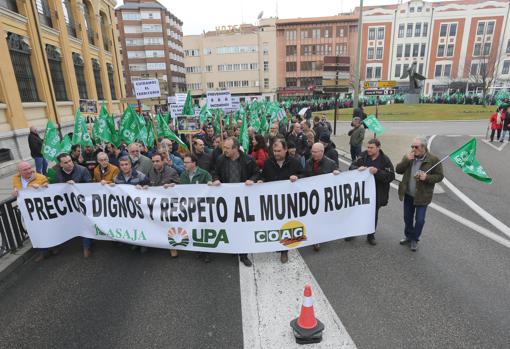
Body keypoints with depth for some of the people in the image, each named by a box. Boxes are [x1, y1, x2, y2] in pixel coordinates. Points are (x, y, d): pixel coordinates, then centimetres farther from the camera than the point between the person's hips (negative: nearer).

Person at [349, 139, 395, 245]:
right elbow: (351, 167, -1)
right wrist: (358, 168, -23)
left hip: (377, 193, -1)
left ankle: (371, 236, 32)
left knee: (373, 214, 14)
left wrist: (377, 172, -26)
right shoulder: (363, 155, -4)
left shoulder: (385, 160, -9)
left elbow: (391, 176, -13)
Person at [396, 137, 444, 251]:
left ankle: (415, 240, 24)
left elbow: (439, 176, -8)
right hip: (408, 195, 4)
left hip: (422, 196, -4)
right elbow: (398, 170, -6)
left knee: (419, 220, 3)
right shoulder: (408, 157, -2)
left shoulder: (433, 160, -13)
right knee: (407, 217, 17)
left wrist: (427, 177, -26)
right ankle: (408, 236, 37)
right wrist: (406, 160, -21)